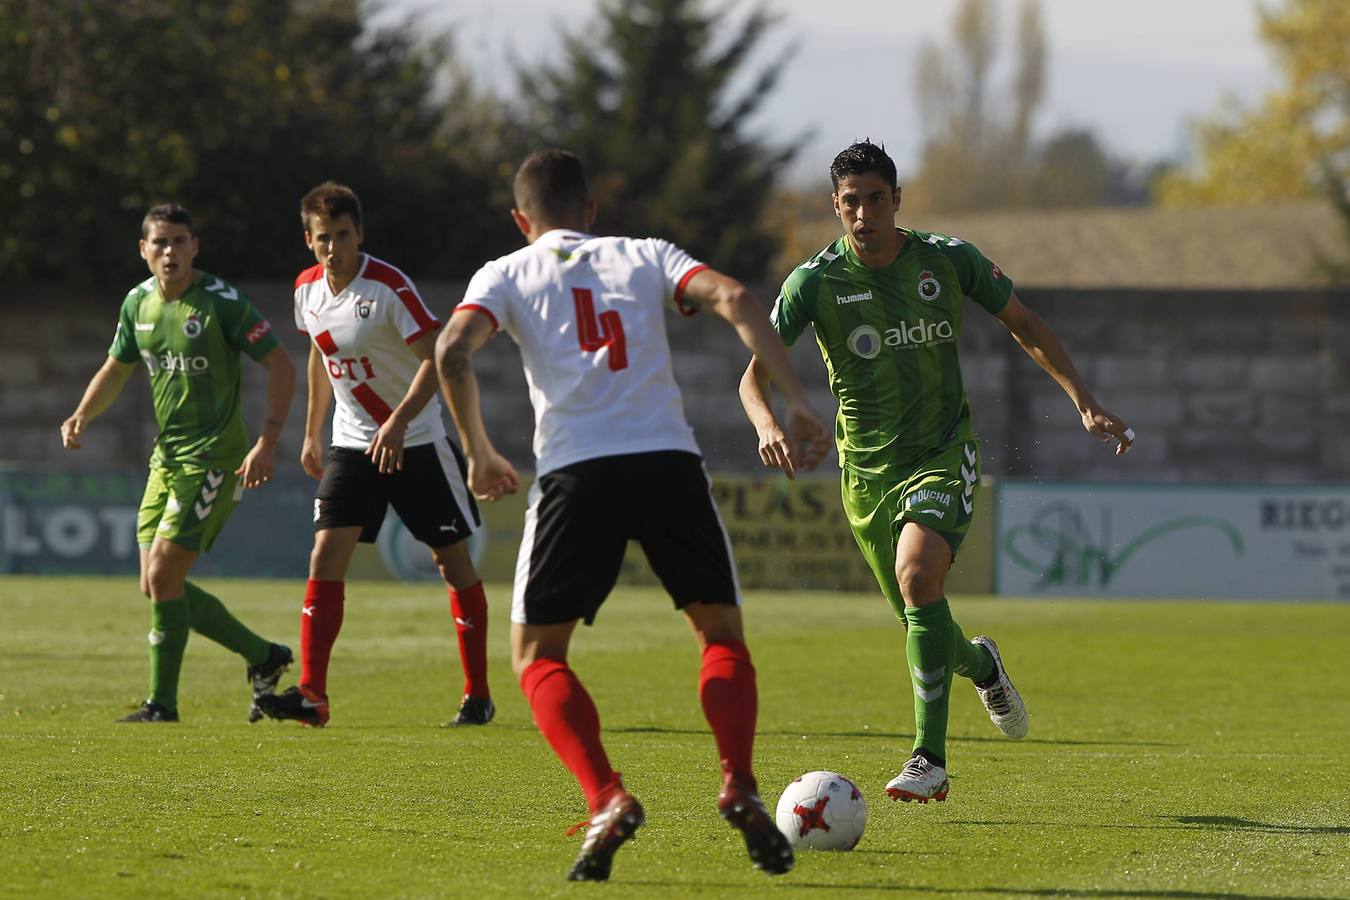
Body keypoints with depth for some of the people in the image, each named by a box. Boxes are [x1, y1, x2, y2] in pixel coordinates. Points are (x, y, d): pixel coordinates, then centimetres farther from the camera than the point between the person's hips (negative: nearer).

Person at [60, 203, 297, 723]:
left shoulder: (220, 301, -14)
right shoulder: (138, 303, 6)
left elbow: (280, 366, -13)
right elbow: (116, 369, 21)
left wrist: (268, 442, -21)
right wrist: (82, 416, 2)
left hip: (213, 459, -8)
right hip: (167, 456, 8)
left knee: (162, 576, -13)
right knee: (158, 585, 6)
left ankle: (162, 703, -2)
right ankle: (263, 657, 22)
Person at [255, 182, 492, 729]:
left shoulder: (388, 287, -19)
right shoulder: (308, 289, 1)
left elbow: (435, 359, -22)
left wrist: (399, 421, -33)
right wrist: (312, 433, 20)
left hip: (414, 442, -5)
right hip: (352, 443, 5)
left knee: (454, 561, 1)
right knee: (325, 559, -9)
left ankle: (478, 695, 10)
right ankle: (311, 695, -12)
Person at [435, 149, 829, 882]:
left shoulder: (506, 274, 16)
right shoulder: (643, 256, 19)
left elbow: (453, 351, -3)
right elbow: (733, 300, 2)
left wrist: (478, 453, 9)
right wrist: (797, 405, 0)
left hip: (575, 471, -1)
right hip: (669, 461, 2)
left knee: (537, 655, 13)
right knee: (722, 634, 20)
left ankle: (607, 801, -10)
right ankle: (739, 787, -3)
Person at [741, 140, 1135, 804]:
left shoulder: (948, 261, -4)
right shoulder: (816, 281, -8)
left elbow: (1025, 326, 10)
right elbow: (755, 373, -11)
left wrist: (1085, 404, 4)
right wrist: (766, 423, -33)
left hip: (944, 453, -2)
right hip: (867, 469, 2)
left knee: (917, 573, -29)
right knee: (923, 631, 7)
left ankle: (930, 760, -27)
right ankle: (980, 664, 47)